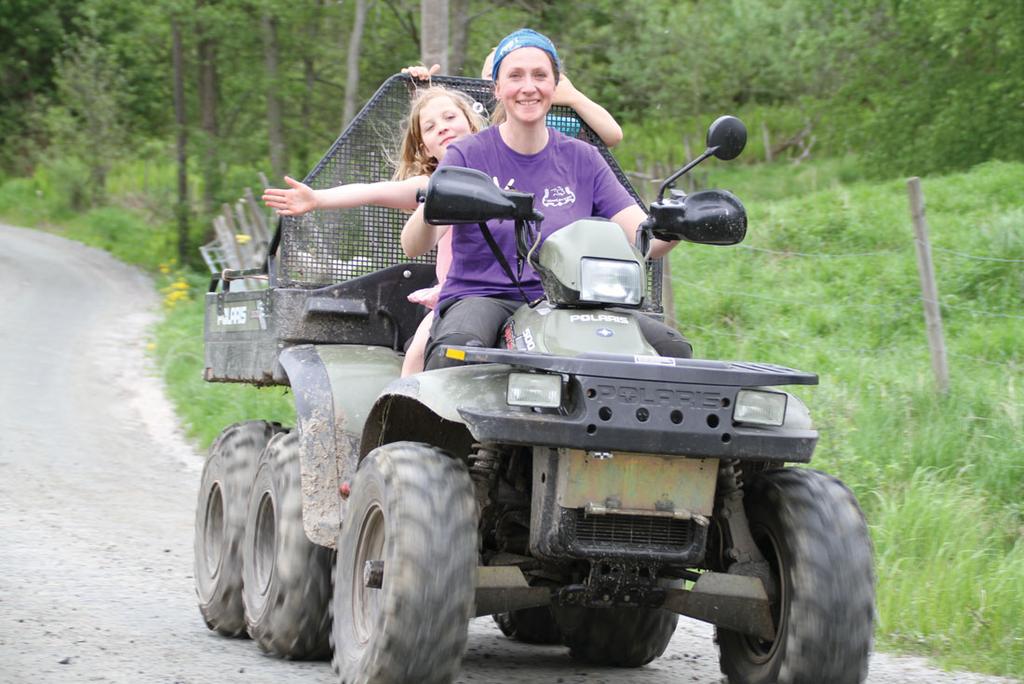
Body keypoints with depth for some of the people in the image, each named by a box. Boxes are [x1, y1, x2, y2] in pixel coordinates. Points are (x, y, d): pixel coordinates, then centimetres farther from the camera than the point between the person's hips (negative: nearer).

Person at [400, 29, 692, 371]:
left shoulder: (582, 160, 10)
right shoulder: (468, 155, 1)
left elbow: (645, 239, 2)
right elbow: (413, 246, -11)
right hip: (480, 298, -3)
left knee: (673, 349, -19)